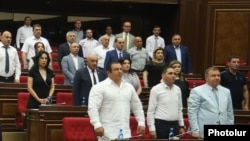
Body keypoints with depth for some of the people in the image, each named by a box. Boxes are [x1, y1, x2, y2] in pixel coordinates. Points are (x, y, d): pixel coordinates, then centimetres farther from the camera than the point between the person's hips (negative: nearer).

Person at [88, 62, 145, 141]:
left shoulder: (129, 87, 14)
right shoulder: (99, 87, -5)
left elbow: (137, 106, 21)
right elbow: (92, 108, -13)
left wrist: (141, 123, 13)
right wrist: (97, 125, -24)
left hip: (125, 133, 6)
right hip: (107, 134, -6)